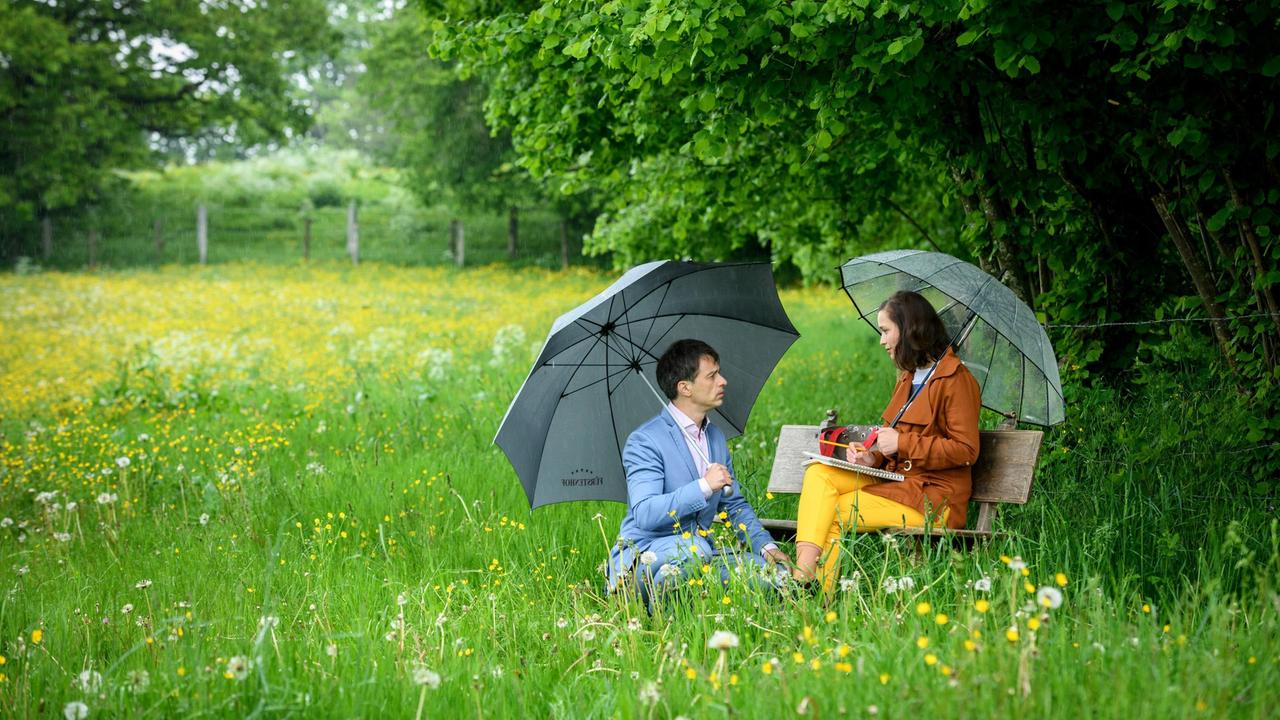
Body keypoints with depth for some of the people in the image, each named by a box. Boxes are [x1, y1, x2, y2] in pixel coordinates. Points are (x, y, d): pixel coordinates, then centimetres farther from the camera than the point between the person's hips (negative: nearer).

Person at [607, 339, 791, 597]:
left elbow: (735, 505, 23)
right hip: (642, 554, -7)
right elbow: (645, 514, -23)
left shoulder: (716, 437, 15)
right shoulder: (644, 441, -11)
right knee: (693, 549, -39)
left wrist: (766, 545, 6)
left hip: (698, 553, 7)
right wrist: (704, 487, -28)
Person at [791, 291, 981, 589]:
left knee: (832, 516, -19)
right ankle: (803, 569, -30)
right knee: (819, 473, -14)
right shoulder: (908, 378, 20)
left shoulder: (955, 379, -10)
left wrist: (903, 443, -16)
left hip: (933, 496, -9)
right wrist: (874, 457, 2)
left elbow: (965, 450, -15)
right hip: (896, 480, 9)